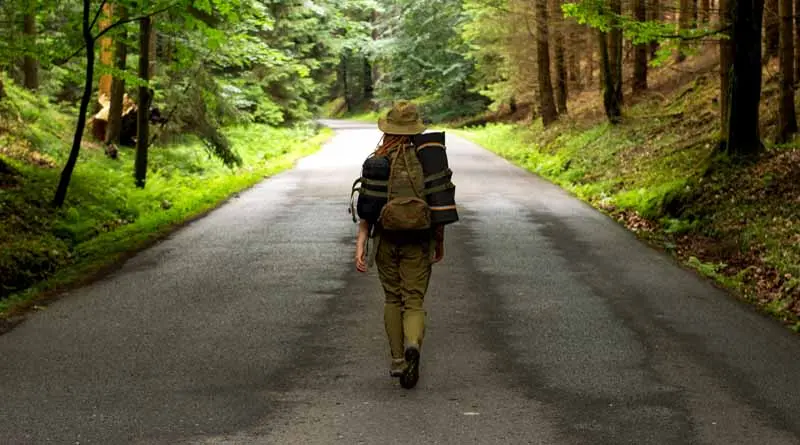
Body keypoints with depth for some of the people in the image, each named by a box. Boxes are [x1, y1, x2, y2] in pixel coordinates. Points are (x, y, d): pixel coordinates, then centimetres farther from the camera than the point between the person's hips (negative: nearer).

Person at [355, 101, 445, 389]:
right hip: (419, 240, -1)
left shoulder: (377, 162, -4)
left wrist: (360, 244, -10)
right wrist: (440, 243, 11)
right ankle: (413, 345, -27)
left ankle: (397, 360, 20)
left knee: (393, 299, 17)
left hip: (386, 239, 1)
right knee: (414, 302, 2)